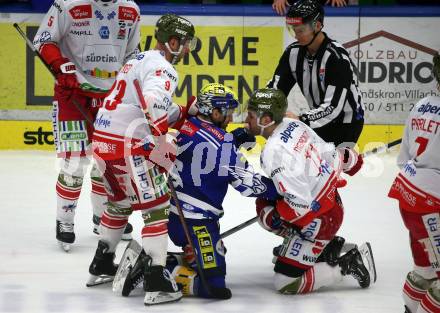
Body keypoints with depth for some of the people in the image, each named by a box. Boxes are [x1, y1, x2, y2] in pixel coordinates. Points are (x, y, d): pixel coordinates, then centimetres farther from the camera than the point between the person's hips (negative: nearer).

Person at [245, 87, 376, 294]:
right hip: (331, 199, 9)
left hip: (319, 219, -9)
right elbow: (329, 153, 9)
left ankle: (350, 264, -2)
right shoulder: (293, 124, -3)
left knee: (286, 283, -4)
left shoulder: (275, 153, -28)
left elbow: (299, 204, -29)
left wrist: (270, 218, -13)